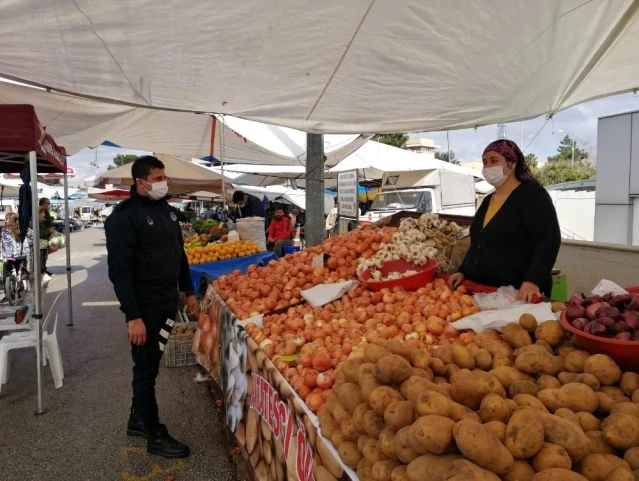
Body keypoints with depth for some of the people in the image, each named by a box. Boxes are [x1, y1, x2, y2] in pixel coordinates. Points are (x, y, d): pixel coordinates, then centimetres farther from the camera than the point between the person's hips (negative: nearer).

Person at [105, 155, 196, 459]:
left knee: (150, 365, 18)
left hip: (168, 302, 8)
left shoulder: (167, 210, 10)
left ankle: (138, 420, 36)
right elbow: (119, 270, -19)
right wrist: (133, 316, -22)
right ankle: (154, 436, 18)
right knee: (146, 369, 5)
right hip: (145, 306, -7)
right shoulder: (124, 216, -14)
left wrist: (188, 291, 16)